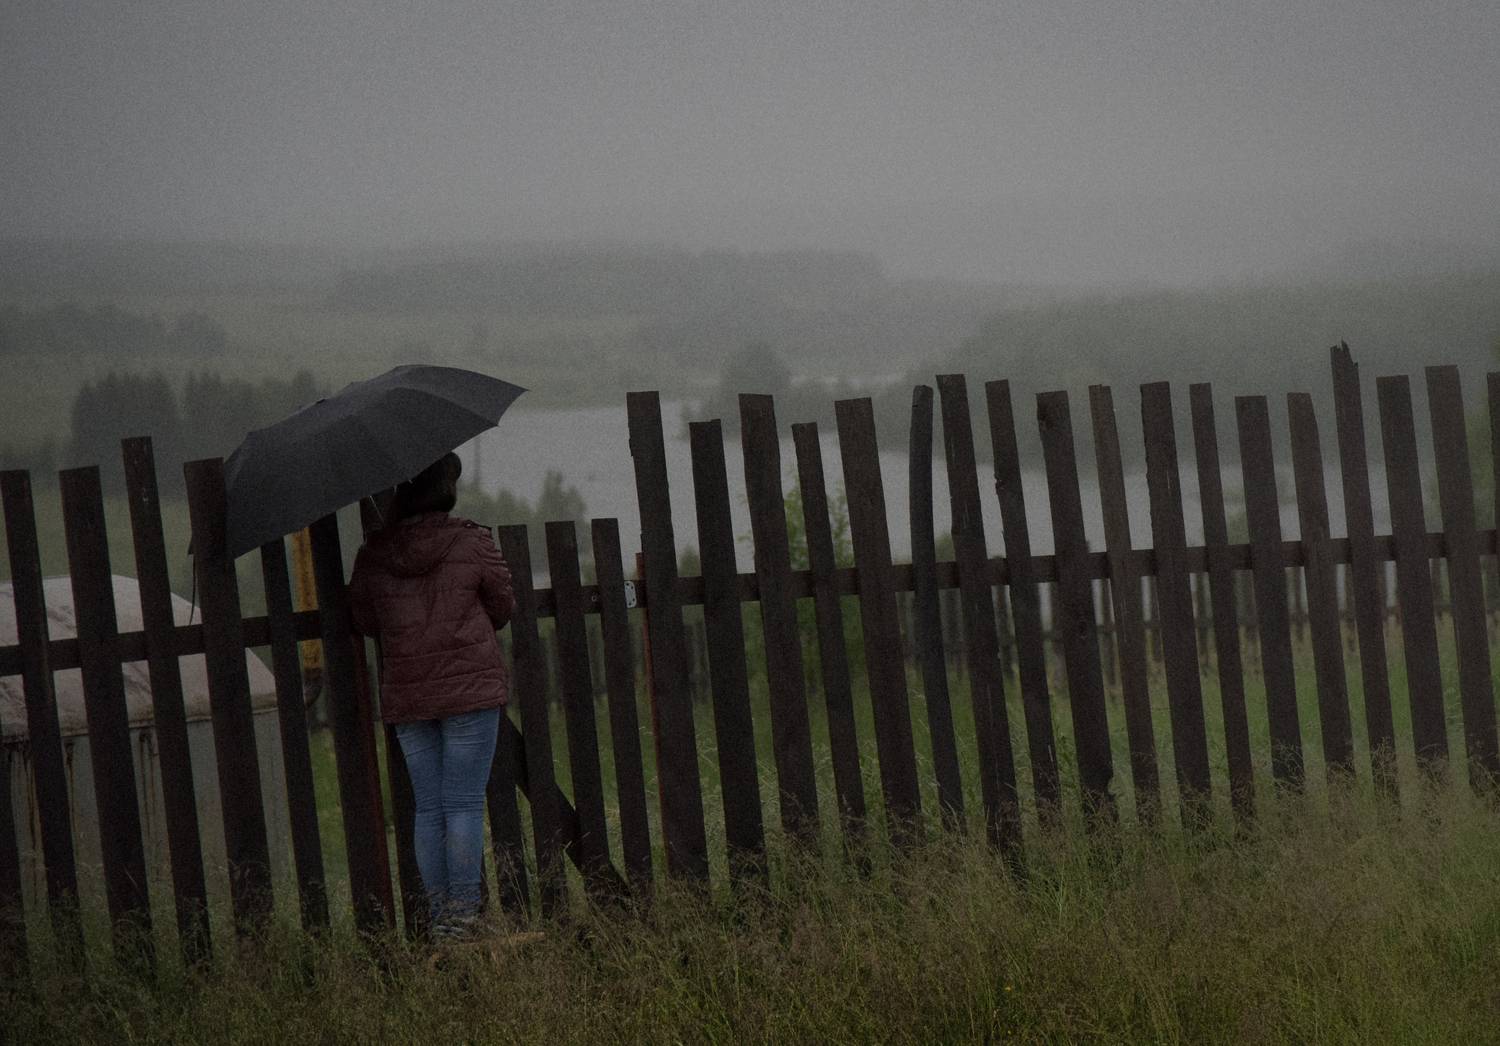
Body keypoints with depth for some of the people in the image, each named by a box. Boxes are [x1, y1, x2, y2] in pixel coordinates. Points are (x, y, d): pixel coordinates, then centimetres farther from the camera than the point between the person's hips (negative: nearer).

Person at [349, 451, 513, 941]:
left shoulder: (373, 554, 2)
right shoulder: (473, 542, -6)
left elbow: (364, 621, 10)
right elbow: (502, 609, 4)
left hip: (405, 696, 3)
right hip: (470, 688, -3)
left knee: (427, 808, 8)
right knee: (465, 804, -1)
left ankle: (440, 919, 8)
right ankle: (463, 915, -4)